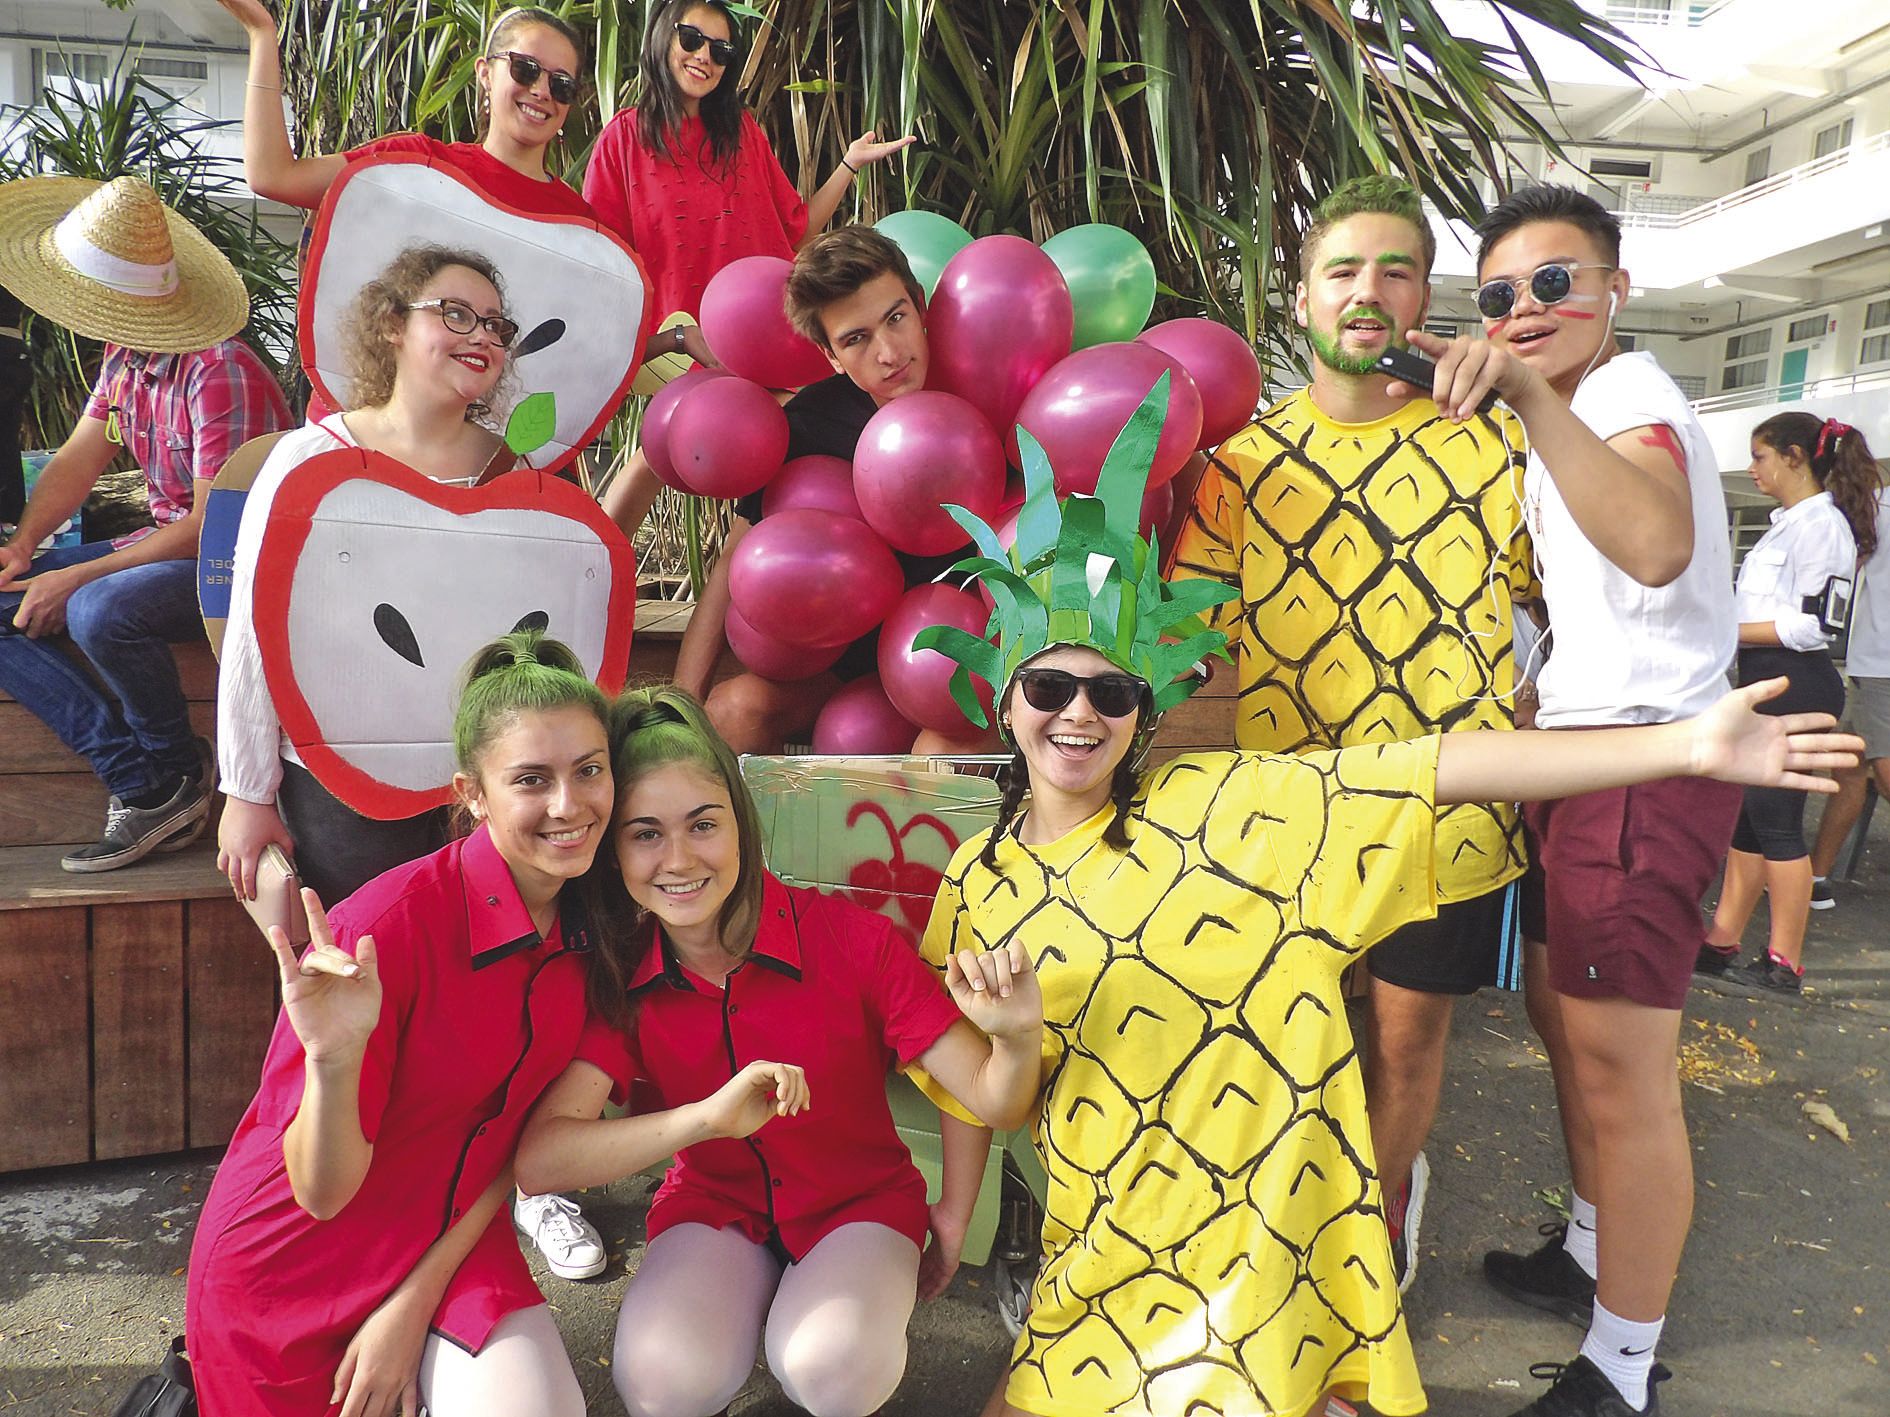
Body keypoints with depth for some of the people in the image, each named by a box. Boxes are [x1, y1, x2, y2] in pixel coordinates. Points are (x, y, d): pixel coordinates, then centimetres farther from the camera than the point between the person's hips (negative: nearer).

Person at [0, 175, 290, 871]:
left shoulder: (221, 372, -21)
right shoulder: (123, 358, 7)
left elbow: (213, 525, -23)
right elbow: (77, 458, 14)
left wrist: (75, 578, -20)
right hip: (165, 544, 10)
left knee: (100, 612, -35)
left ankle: (175, 780, -9)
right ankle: (137, 779, -13)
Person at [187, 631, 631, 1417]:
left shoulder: (596, 926, -10)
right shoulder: (394, 923, -27)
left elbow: (519, 1136, -1)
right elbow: (323, 1192, -21)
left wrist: (417, 1301, -9)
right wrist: (334, 1059, -41)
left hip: (453, 1242, 4)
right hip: (291, 1263, -4)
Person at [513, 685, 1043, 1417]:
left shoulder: (849, 937, -21)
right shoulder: (616, 978, -14)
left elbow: (994, 1103, -18)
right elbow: (539, 1159, -26)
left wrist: (1019, 1038, -42)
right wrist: (703, 1117, -42)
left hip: (860, 1204, -1)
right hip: (714, 1207, 1)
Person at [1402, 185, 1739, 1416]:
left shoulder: (1630, 394, -14)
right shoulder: (1580, 416, 18)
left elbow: (1656, 545, -39)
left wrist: (1531, 395, -48)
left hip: (1642, 761, -10)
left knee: (1621, 1067, -5)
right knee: (1562, 1014, 20)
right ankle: (1590, 1255, 38)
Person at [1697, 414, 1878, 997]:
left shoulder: (1822, 523, -13)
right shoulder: (1788, 523, 17)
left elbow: (1813, 624, -20)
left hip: (1796, 685, -10)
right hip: (1765, 683, 10)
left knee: (1776, 820, -5)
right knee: (1747, 815, 11)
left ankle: (1785, 964, 3)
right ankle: (1722, 941, 18)